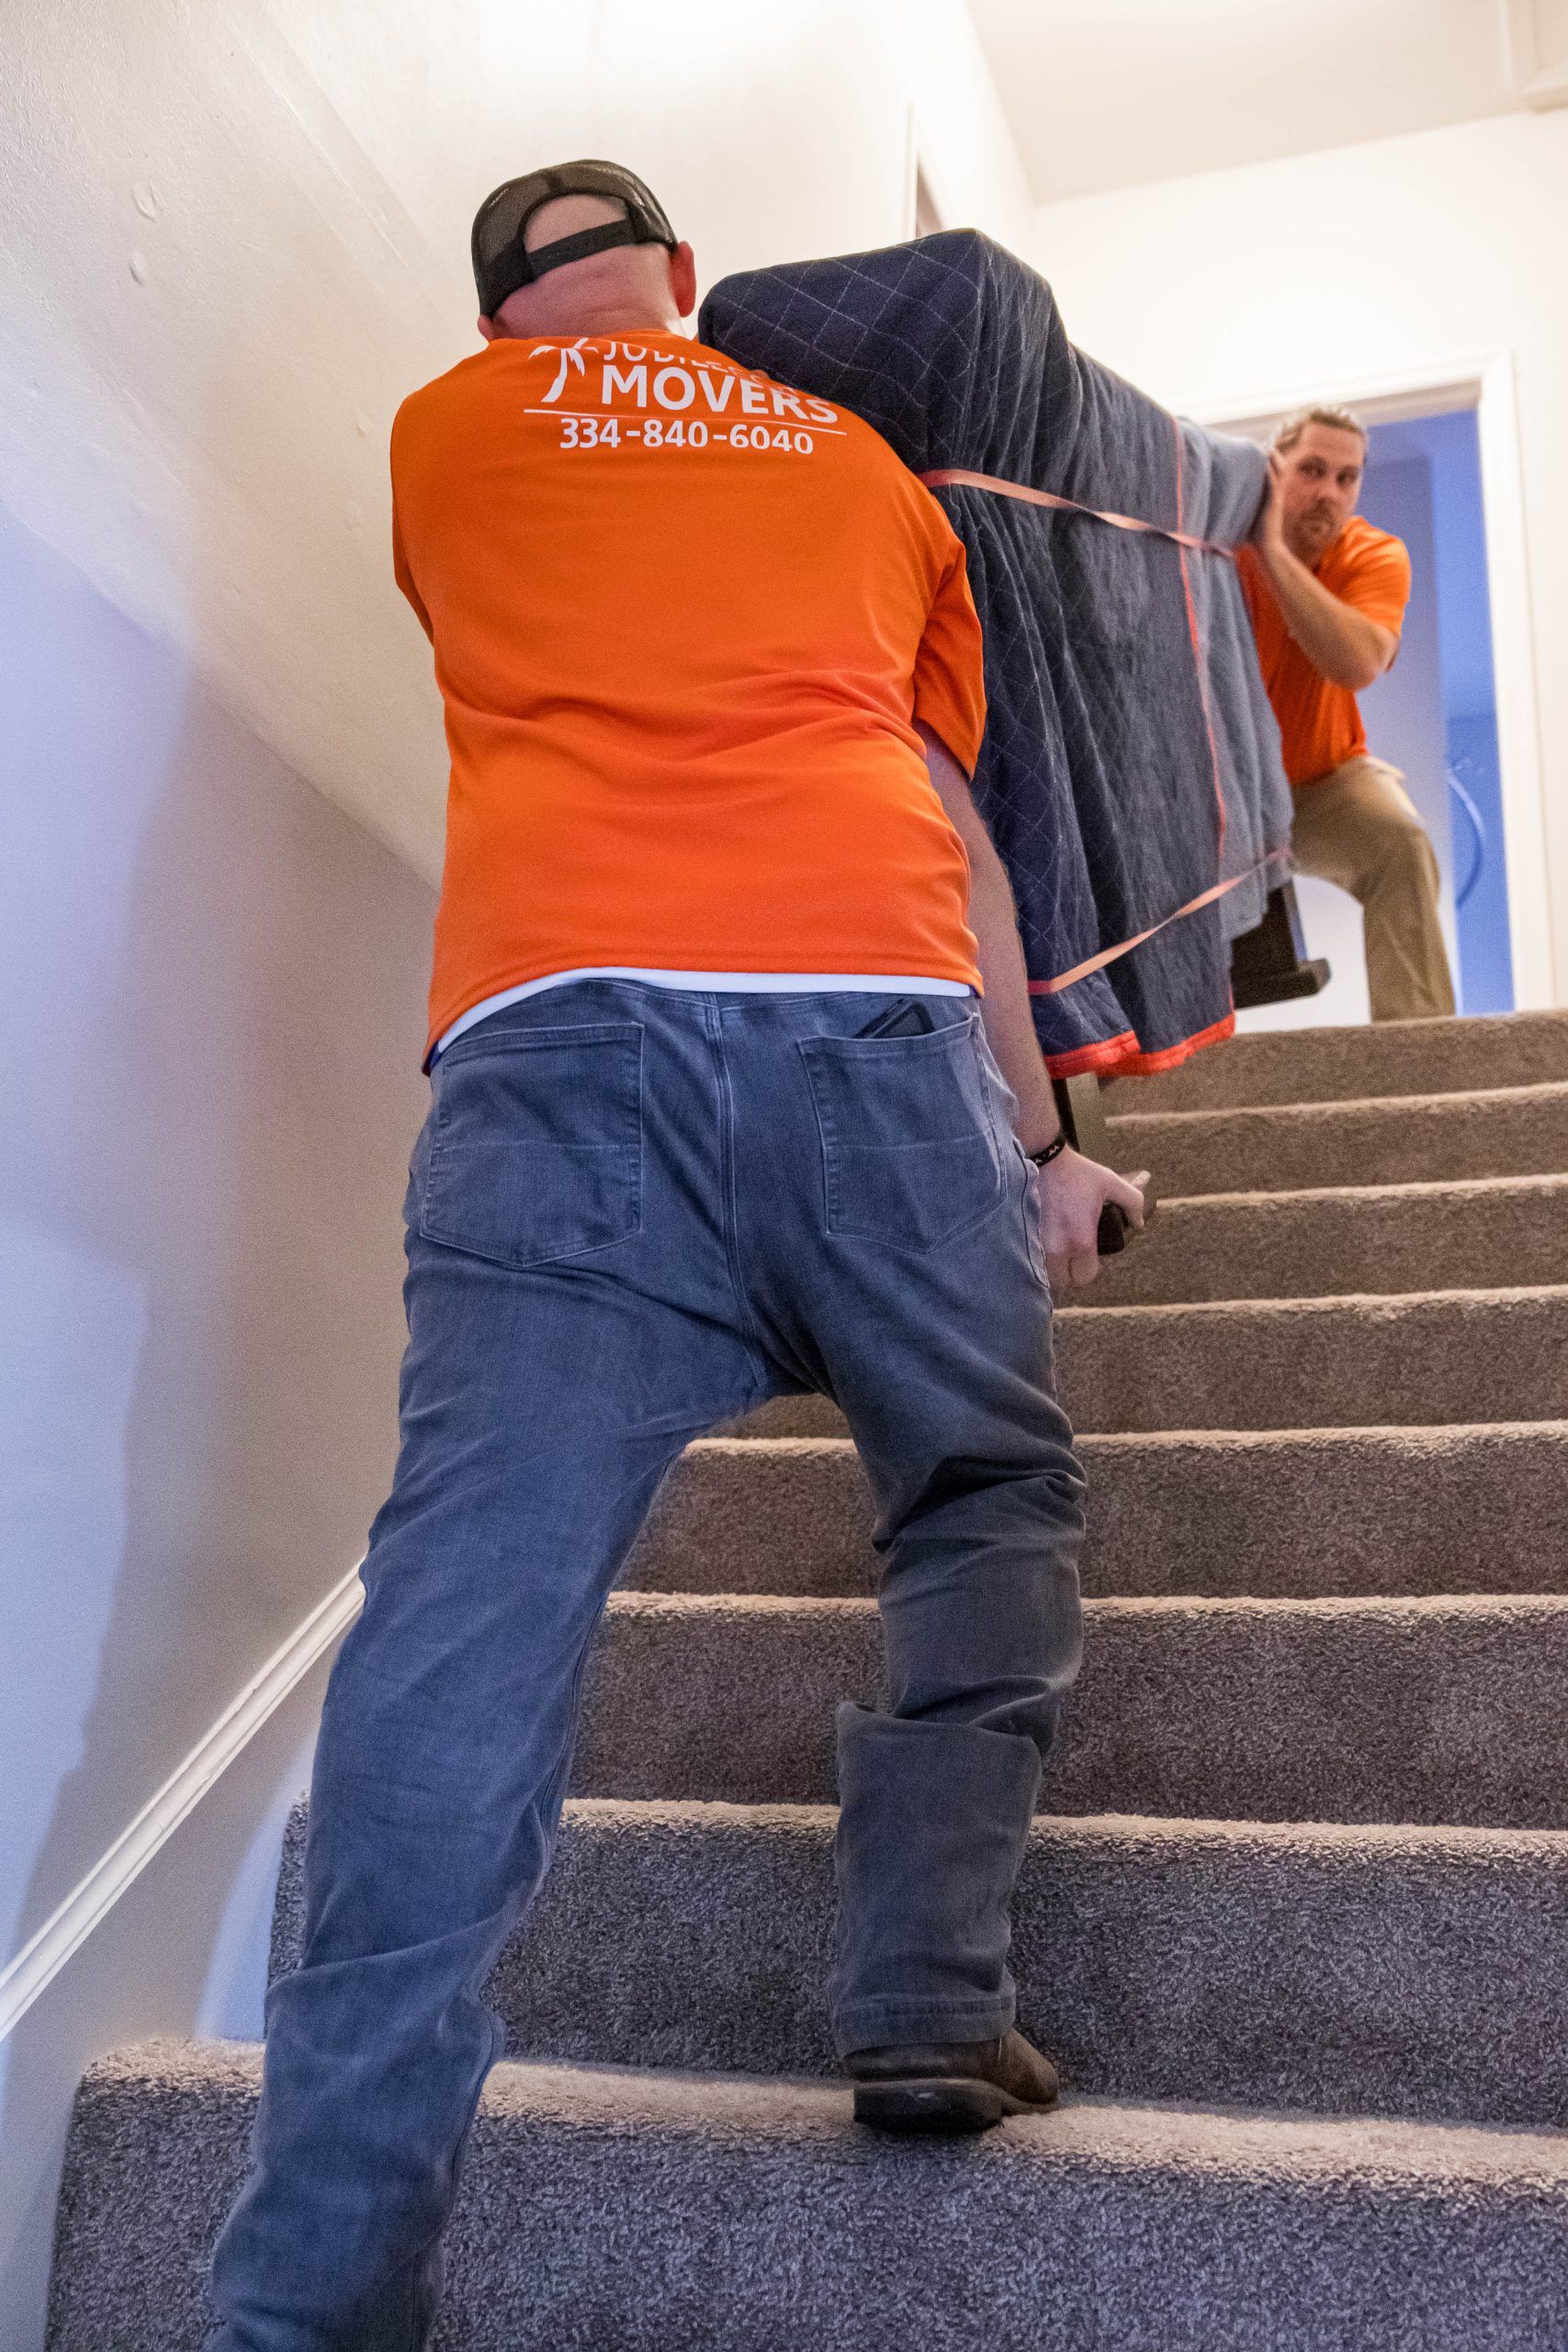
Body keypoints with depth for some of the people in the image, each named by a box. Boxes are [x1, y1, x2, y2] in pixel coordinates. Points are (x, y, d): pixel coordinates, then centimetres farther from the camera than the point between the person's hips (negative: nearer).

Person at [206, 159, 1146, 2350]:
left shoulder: (444, 430, 25)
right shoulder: (864, 463, 27)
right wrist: (1037, 1138, 28)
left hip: (558, 1015, 0)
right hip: (879, 1004, 1)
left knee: (470, 1619, -6)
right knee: (992, 1499, 19)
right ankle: (928, 1991, 5)